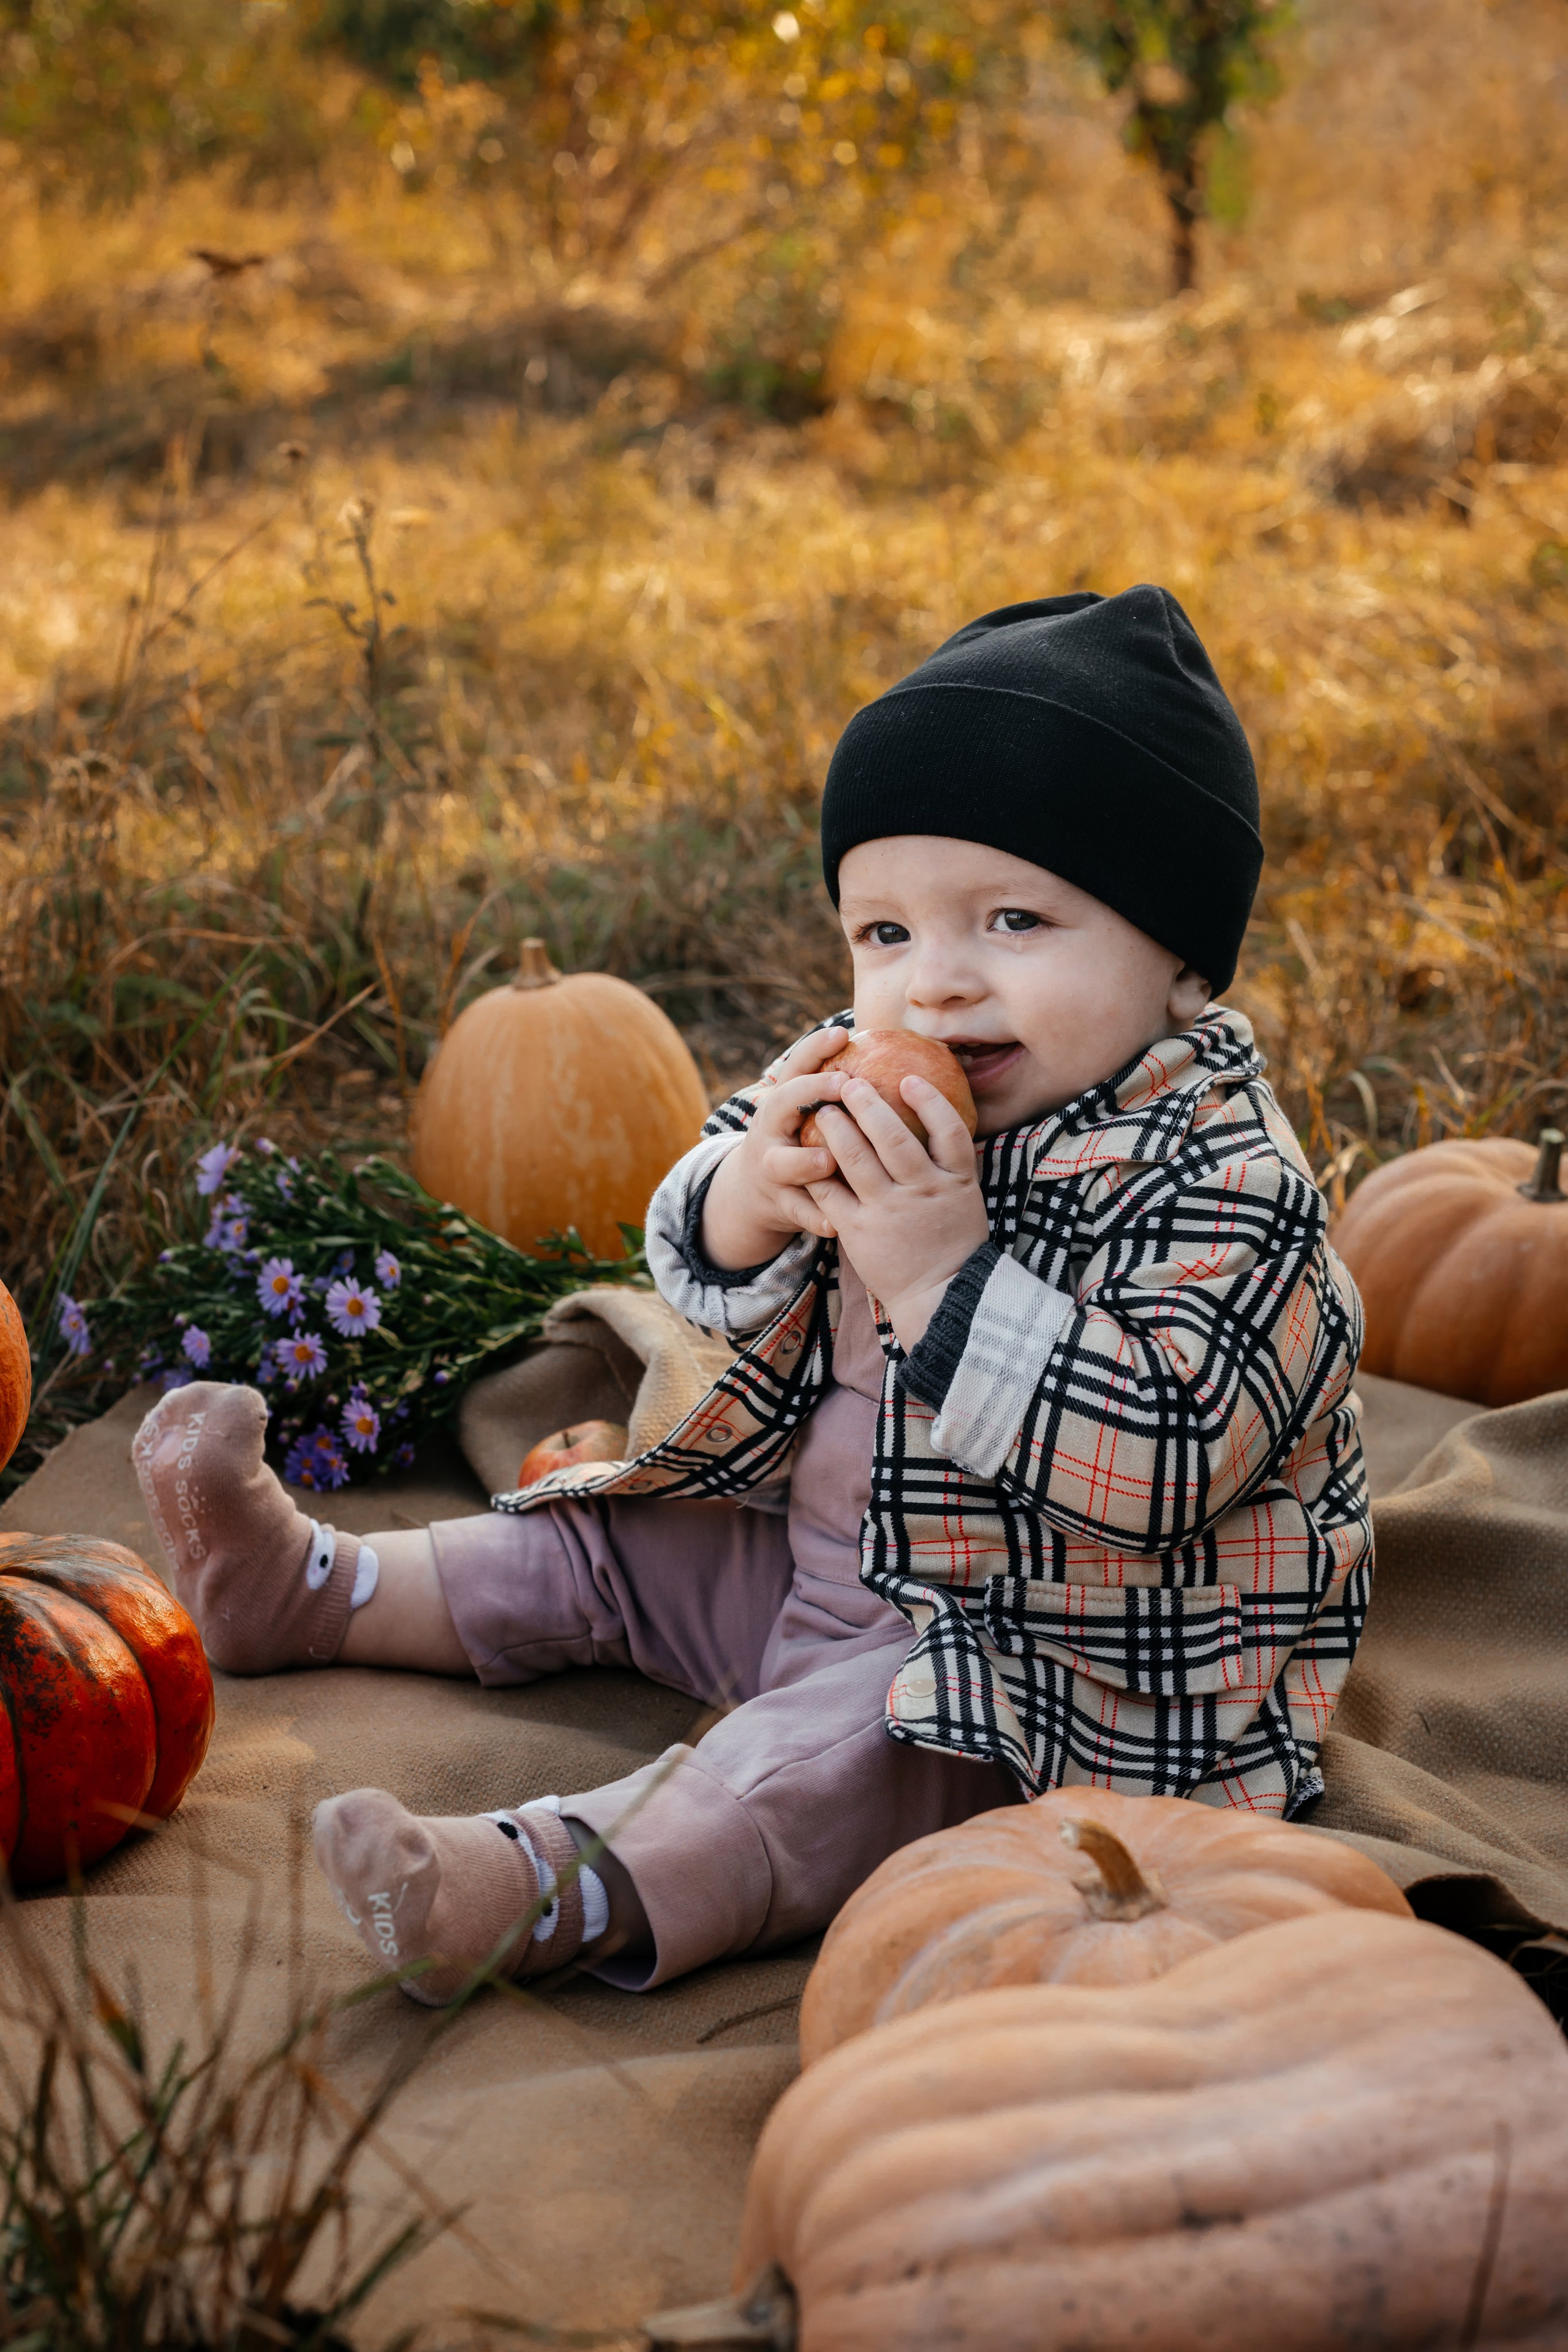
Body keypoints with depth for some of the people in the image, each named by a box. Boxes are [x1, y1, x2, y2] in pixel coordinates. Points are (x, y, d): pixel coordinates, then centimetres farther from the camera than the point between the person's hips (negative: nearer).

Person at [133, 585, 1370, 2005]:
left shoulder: (1224, 1187, -23)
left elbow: (1165, 1463, -35)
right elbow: (693, 1265, 5)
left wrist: (943, 1269, -38)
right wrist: (749, 1198, -21)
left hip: (1025, 1654, -9)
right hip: (816, 1546, 9)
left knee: (837, 1753, -34)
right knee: (598, 1549, 16)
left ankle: (542, 1895, -52)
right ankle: (301, 1589, 31)